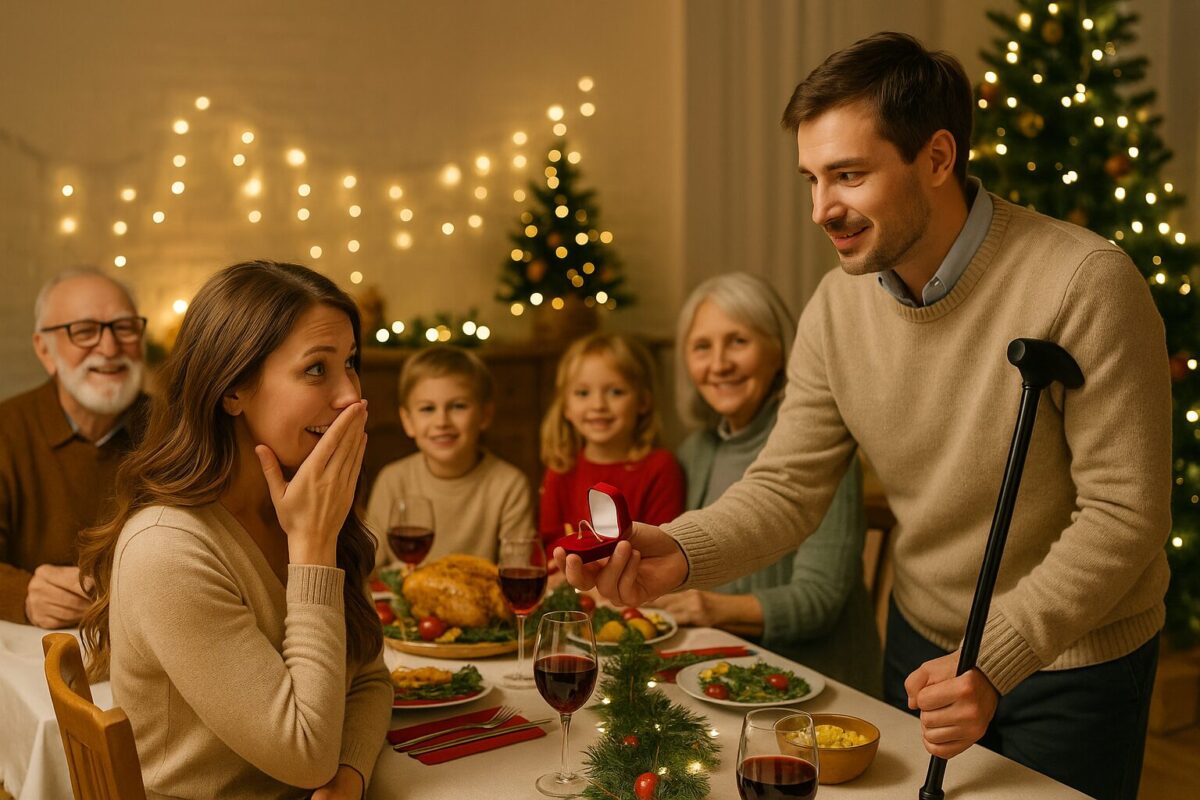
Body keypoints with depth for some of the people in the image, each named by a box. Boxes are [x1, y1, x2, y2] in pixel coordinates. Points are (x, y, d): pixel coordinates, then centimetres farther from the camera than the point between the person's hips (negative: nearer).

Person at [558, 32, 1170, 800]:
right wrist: (680, 551, -26)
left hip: (1068, 666, -5)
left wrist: (993, 660, -29)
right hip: (923, 645, 5)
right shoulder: (838, 305, -8)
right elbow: (787, 486, -7)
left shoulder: (1084, 284, -25)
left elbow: (1125, 515, -23)